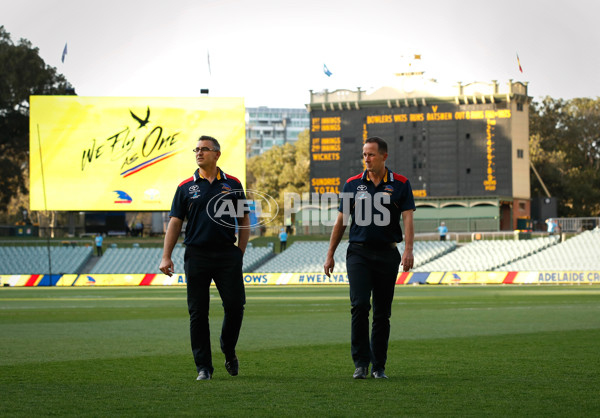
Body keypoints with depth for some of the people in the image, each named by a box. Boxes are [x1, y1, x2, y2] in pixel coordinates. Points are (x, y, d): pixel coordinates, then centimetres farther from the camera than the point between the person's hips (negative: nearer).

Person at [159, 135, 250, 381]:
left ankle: (229, 352, 22)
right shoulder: (186, 187, 7)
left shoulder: (232, 185, 8)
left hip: (227, 254, 0)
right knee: (198, 312, 0)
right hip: (196, 255, 0)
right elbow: (175, 223, 6)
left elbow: (244, 221, 12)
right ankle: (203, 367, 7)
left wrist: (240, 252, 3)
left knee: (235, 306, -4)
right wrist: (166, 257, -2)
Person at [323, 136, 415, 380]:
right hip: (358, 252, 0)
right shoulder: (353, 184, 7)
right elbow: (341, 221, 12)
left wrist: (408, 250, -22)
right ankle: (361, 362, -8)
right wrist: (330, 255, 10)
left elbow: (407, 219, -6)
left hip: (387, 254, 0)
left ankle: (378, 366, 13)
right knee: (360, 305, -15)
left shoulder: (400, 184, 2)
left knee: (382, 313, 4)